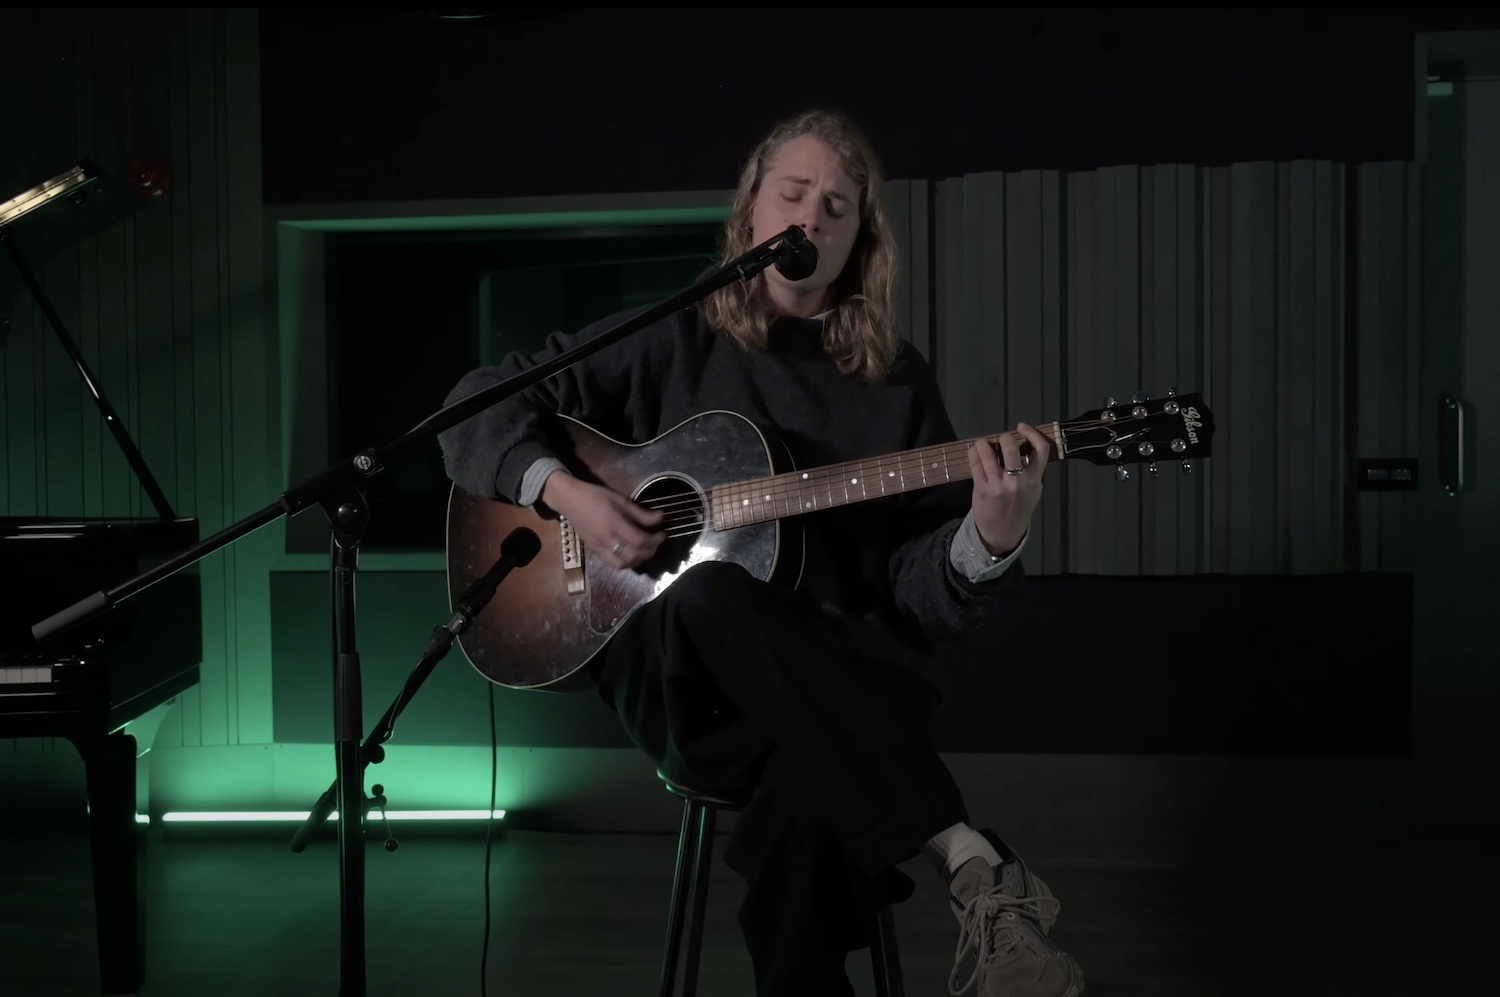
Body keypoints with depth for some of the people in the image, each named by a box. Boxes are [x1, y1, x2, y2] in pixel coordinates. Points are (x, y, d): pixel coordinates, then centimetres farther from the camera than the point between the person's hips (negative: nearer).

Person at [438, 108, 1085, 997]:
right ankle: (971, 857, -38)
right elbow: (481, 406, 10)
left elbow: (919, 595, 4)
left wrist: (990, 540, -19)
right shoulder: (671, 342, 9)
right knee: (708, 594, -38)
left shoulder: (896, 383, 11)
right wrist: (565, 492, -8)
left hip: (842, 682, 0)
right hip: (675, 669, 1)